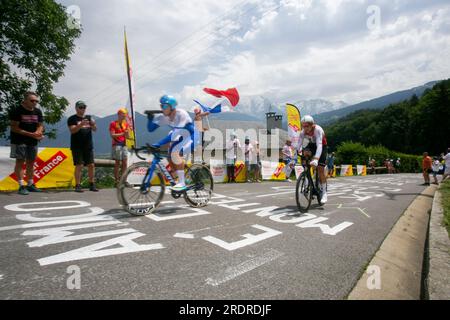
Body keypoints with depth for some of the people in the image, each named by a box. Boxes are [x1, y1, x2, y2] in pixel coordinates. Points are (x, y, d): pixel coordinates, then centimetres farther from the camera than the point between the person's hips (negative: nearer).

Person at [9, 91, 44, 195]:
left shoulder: (38, 111, 8)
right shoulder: (17, 111, -9)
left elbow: (40, 125, 8)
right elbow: (14, 128, -13)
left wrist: (38, 133, -15)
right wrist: (31, 134, -21)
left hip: (33, 141, 6)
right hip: (19, 141, -6)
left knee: (31, 162, 10)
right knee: (20, 162, -6)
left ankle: (30, 185, 19)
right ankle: (21, 186, -4)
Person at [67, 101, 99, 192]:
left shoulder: (89, 117, 15)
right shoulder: (72, 118, 3)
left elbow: (95, 129, 7)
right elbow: (72, 130, -9)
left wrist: (93, 124, -15)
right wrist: (81, 124, -25)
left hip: (88, 146, 4)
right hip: (77, 146, -4)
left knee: (91, 165, 1)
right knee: (79, 165, -7)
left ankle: (92, 185, 8)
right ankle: (78, 185, -1)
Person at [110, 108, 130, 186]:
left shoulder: (126, 124, 15)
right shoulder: (113, 123, 0)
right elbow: (112, 135, -10)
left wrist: (127, 133, -9)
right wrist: (122, 134, -18)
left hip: (124, 145, 5)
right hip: (116, 145, -5)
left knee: (125, 163, 3)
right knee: (117, 163, -5)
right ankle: (117, 181, 0)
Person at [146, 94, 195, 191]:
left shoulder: (181, 114, -30)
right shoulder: (163, 117, -9)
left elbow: (174, 134, -40)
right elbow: (150, 129, -7)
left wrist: (158, 144, -45)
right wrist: (150, 118, -27)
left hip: (192, 136, -8)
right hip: (181, 137, 8)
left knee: (176, 153, -28)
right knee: (169, 157, -3)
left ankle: (182, 183, -16)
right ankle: (183, 180, 18)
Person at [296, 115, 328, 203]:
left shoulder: (318, 130, -34)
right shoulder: (303, 132, -21)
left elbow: (319, 145, -45)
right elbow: (299, 145, -25)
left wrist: (316, 159, -58)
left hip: (322, 146, -3)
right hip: (311, 145, 3)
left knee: (320, 168, -12)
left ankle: (324, 193, 3)